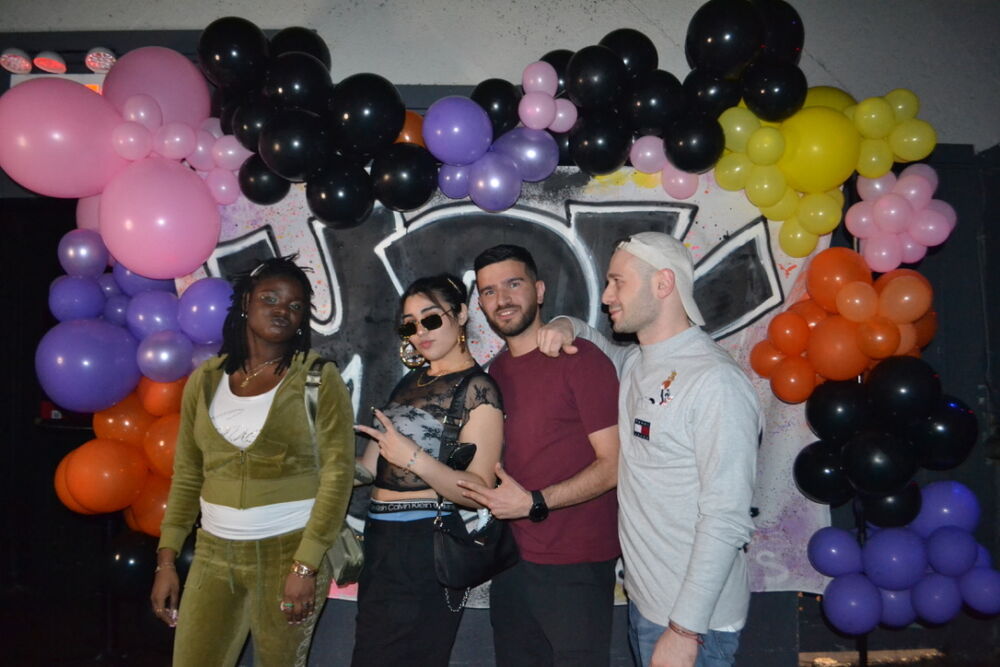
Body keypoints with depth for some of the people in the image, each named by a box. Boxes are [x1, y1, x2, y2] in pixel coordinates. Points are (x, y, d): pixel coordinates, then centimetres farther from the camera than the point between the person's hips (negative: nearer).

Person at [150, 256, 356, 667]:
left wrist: (306, 565, -16)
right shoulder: (206, 379, 5)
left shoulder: (318, 377, -7)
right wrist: (166, 559, 6)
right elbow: (186, 476, 10)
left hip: (289, 552, -3)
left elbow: (337, 474, -11)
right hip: (214, 553, 4)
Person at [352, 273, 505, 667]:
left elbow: (479, 492, -19)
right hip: (382, 540, 8)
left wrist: (415, 459, -29)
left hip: (425, 547, -8)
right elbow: (374, 466, 14)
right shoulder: (412, 380, 12)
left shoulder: (477, 388, -12)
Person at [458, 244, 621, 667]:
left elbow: (613, 464, -15)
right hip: (512, 560, 6)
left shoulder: (581, 360, -12)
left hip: (574, 568, -6)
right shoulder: (496, 372, 9)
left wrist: (534, 502, -21)